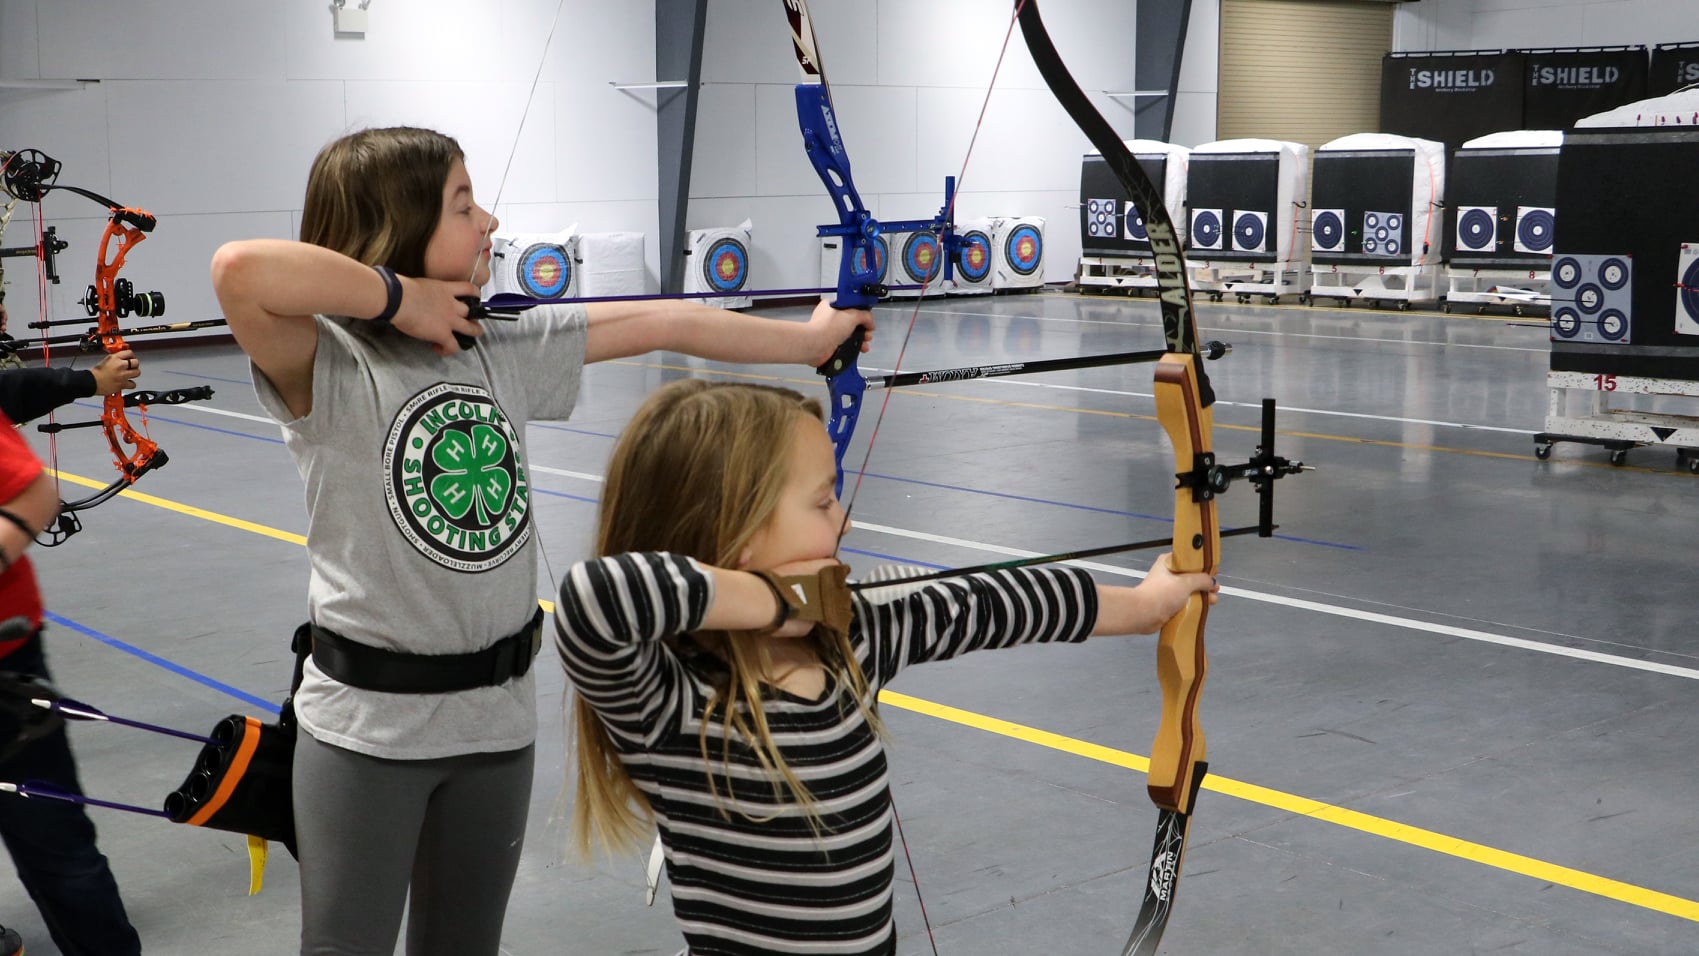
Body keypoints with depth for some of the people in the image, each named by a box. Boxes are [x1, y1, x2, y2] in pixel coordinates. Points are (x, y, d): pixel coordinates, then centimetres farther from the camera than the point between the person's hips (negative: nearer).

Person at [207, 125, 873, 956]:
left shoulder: (504, 345, 2)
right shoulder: (331, 368, -17)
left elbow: (657, 324, 9)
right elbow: (241, 268, -37)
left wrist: (809, 337, 16)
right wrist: (399, 297, -23)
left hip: (498, 716, 6)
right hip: (366, 725, -6)